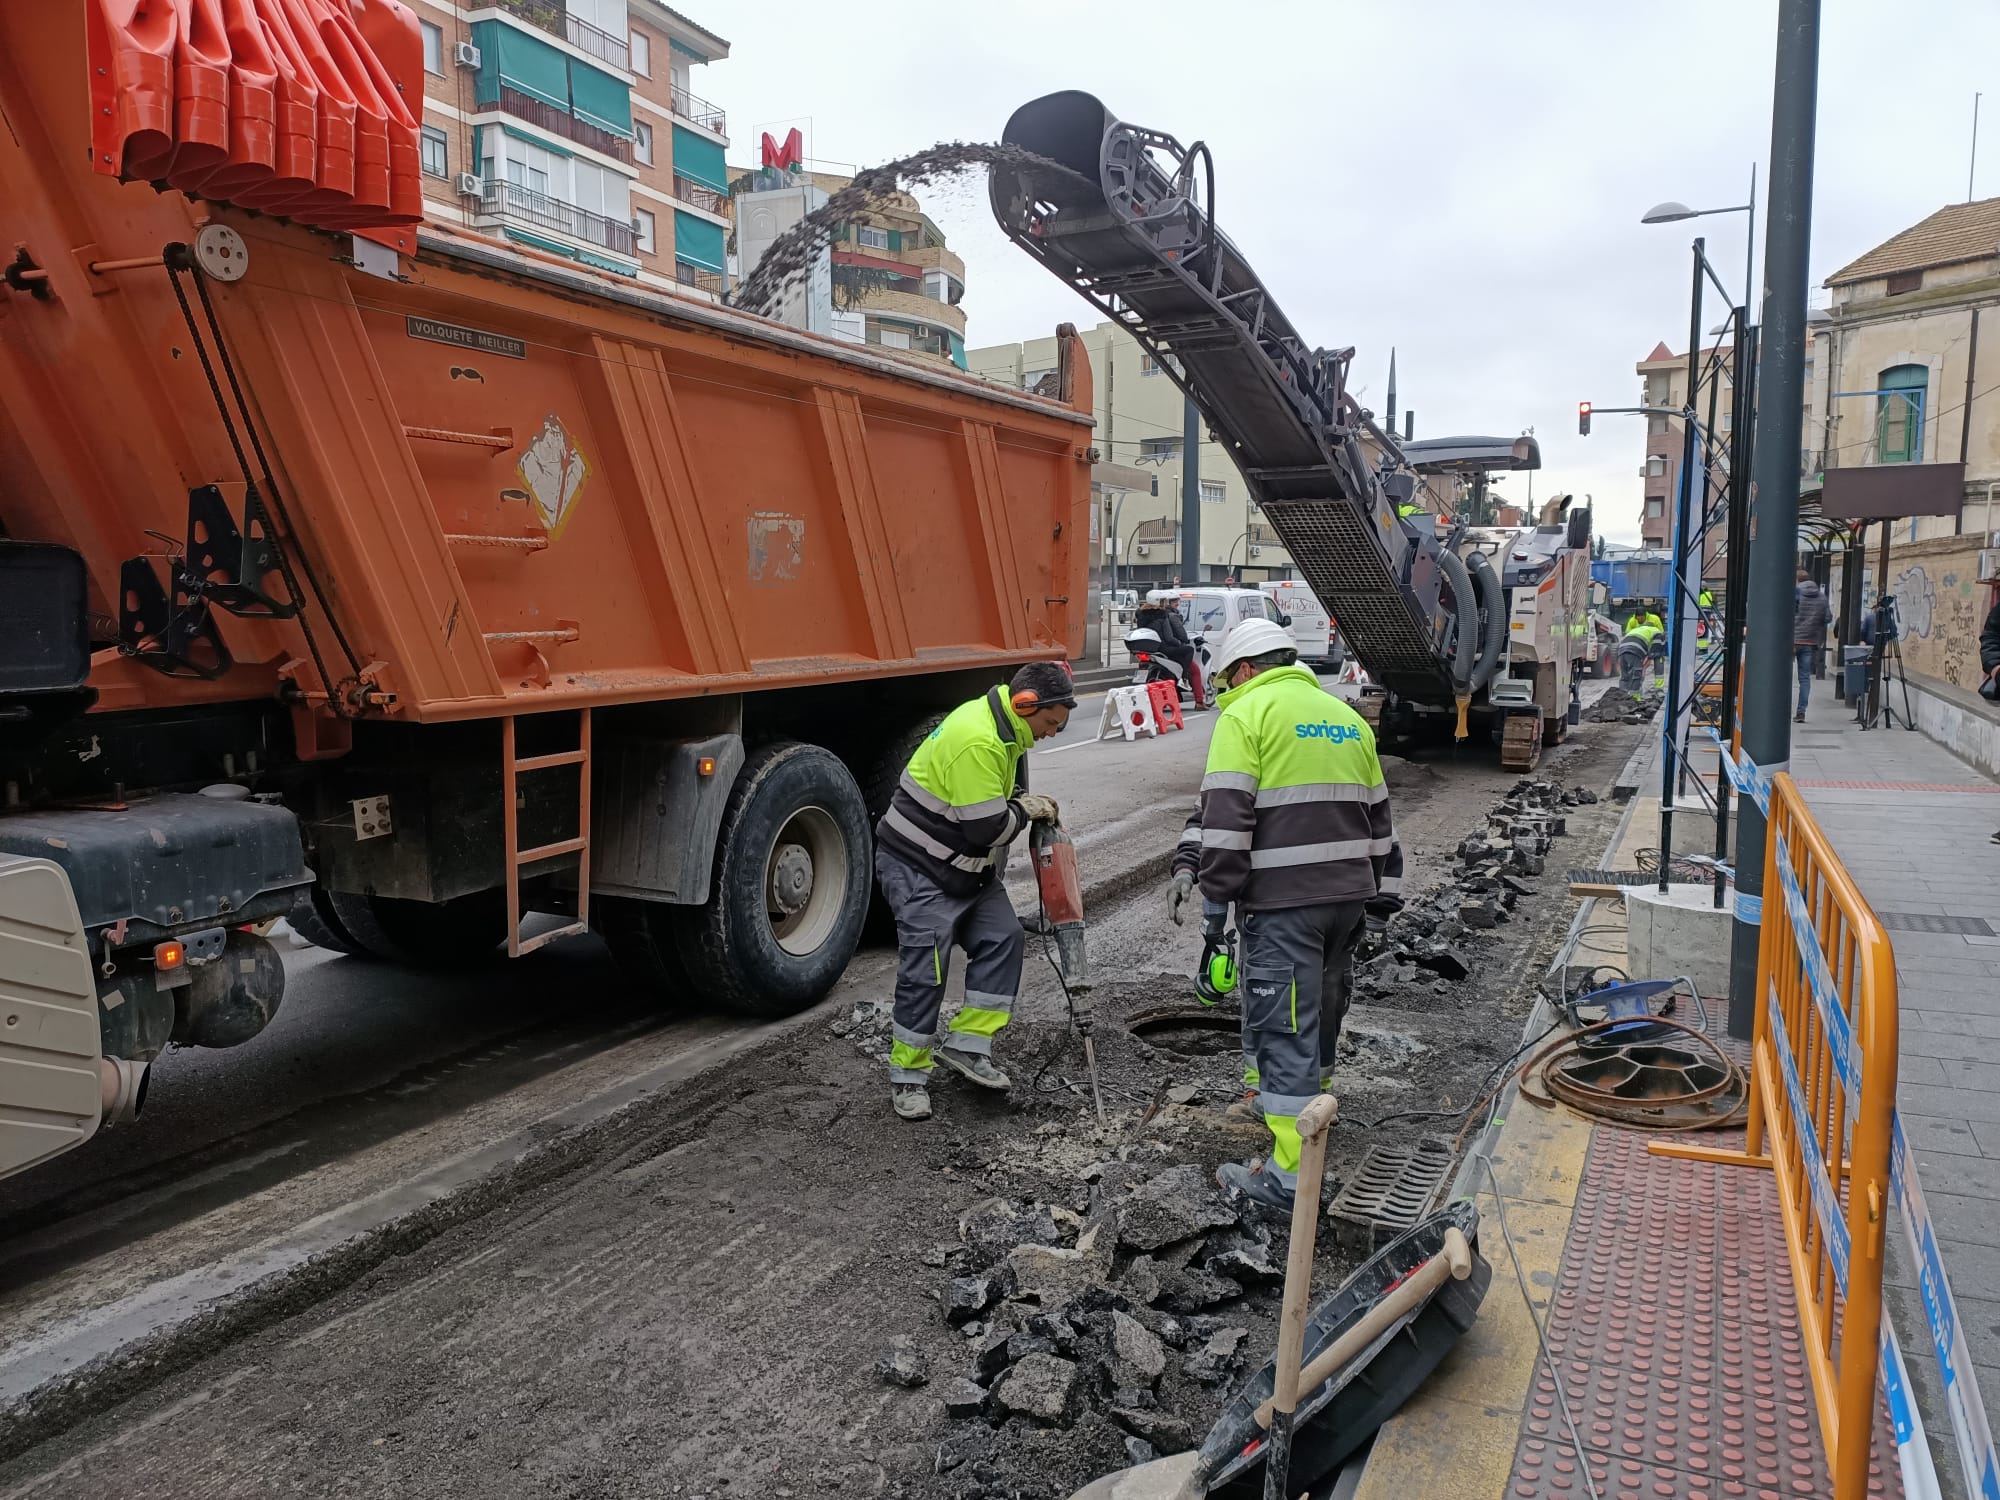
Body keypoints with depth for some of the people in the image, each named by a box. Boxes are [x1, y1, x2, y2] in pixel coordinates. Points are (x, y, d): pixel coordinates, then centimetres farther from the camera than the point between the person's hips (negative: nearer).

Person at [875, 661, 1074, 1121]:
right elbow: (987, 828, -28)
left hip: (964, 867, 10)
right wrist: (1026, 810, -9)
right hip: (917, 867, -10)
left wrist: (1029, 806, 3)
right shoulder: (976, 741, -28)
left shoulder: (1000, 728, 4)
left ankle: (966, 1046, 9)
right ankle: (907, 1078, 5)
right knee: (925, 970, -9)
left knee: (1003, 938, 2)